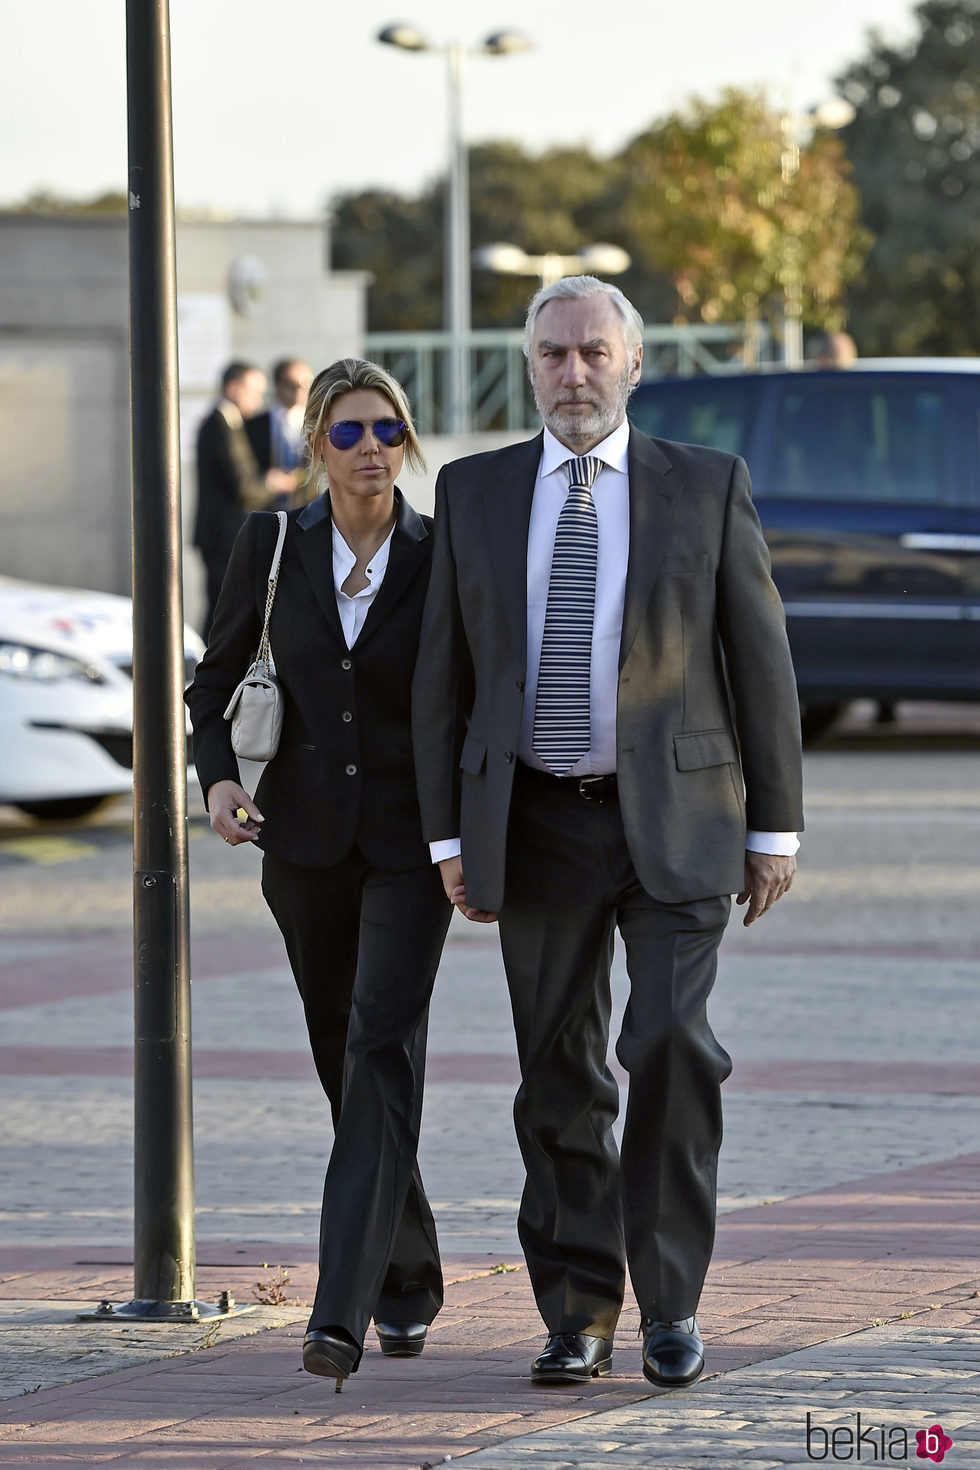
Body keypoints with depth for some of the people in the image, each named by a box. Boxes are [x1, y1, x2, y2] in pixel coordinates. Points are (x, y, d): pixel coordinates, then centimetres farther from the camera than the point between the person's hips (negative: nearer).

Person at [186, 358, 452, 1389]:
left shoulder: (441, 557, -4)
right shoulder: (272, 546, 0)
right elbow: (217, 674, 9)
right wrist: (218, 774, -9)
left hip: (411, 840, -3)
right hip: (305, 834, 3)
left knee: (382, 1046, -16)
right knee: (343, 1062, 11)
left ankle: (344, 1310, -22)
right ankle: (408, 1278, 31)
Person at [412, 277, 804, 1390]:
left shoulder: (707, 485, 2)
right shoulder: (474, 494, 6)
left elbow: (760, 658, 3)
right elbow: (443, 672, 7)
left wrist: (775, 827, 1)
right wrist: (448, 833, 2)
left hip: (675, 819, -2)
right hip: (539, 826, 2)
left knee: (671, 1044, -14)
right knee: (559, 1076, 3)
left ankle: (670, 1304, -3)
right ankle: (578, 1316, 12)